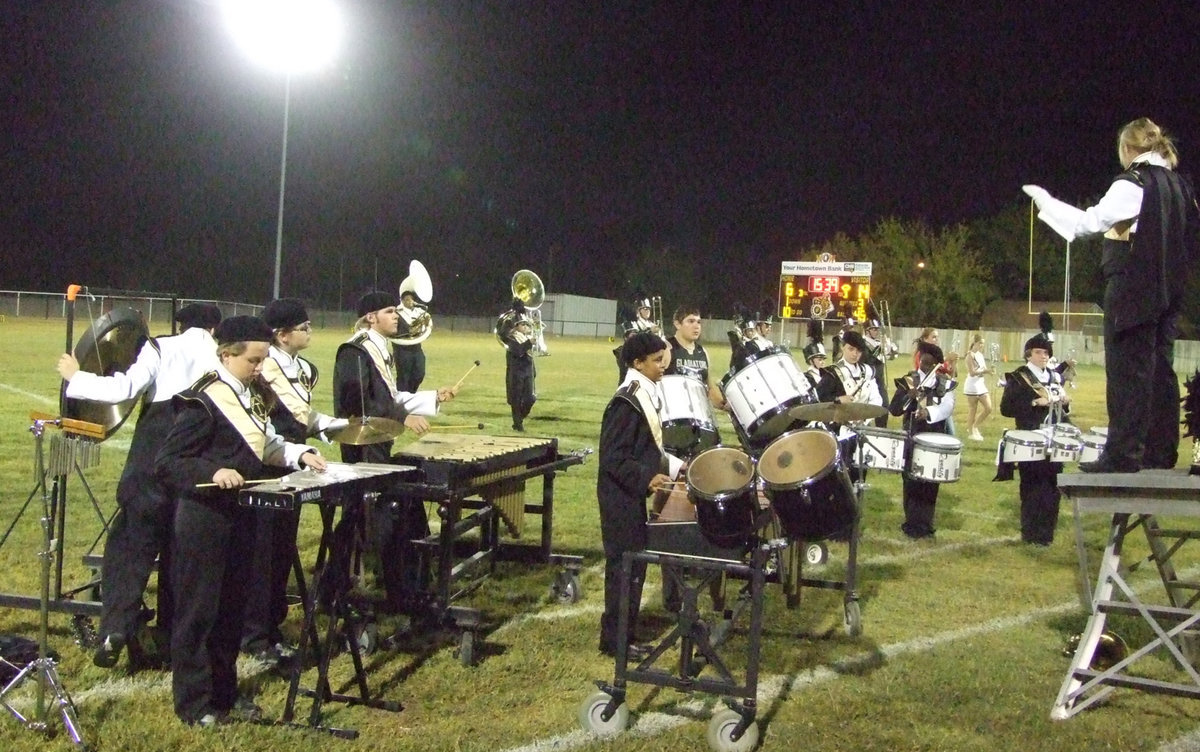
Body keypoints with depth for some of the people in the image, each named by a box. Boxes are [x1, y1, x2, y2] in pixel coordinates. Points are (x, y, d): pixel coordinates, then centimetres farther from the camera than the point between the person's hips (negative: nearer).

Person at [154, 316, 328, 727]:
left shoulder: (254, 395, 9)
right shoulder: (203, 403, -17)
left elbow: (265, 444, 21)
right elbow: (166, 462, -17)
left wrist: (299, 454, 6)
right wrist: (213, 472, -30)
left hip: (242, 514, 8)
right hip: (204, 519, -8)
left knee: (232, 606, 16)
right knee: (198, 610, 3)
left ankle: (224, 691, 28)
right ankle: (193, 701, 15)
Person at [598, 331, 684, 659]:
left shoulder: (645, 396, 10)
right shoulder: (626, 403, -20)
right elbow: (612, 457, -23)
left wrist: (673, 465, 16)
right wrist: (647, 479, -29)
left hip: (632, 496, 10)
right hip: (620, 499, -10)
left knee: (635, 566, 15)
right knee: (624, 567, -1)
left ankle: (624, 634, 26)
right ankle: (614, 641, 10)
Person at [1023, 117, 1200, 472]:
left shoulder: (1131, 185, -12)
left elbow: (1089, 222, -18)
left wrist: (1045, 201, -11)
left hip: (1133, 290, -8)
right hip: (1168, 291, 8)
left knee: (1127, 370, -6)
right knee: (1159, 369, 11)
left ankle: (1123, 453, -5)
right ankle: (1161, 452, 16)